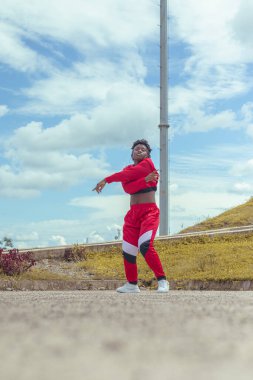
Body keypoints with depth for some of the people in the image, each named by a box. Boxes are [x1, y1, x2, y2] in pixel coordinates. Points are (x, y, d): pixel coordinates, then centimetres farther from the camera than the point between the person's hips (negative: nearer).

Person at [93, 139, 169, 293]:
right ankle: (132, 285, 22)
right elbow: (127, 188, -7)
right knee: (128, 251, 6)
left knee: (145, 246, -25)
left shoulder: (148, 163, 0)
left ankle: (162, 281, -17)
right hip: (133, 214, 6)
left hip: (149, 212, -6)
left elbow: (128, 175, -12)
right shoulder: (128, 168, 14)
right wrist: (145, 180, -21)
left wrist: (106, 180, -8)